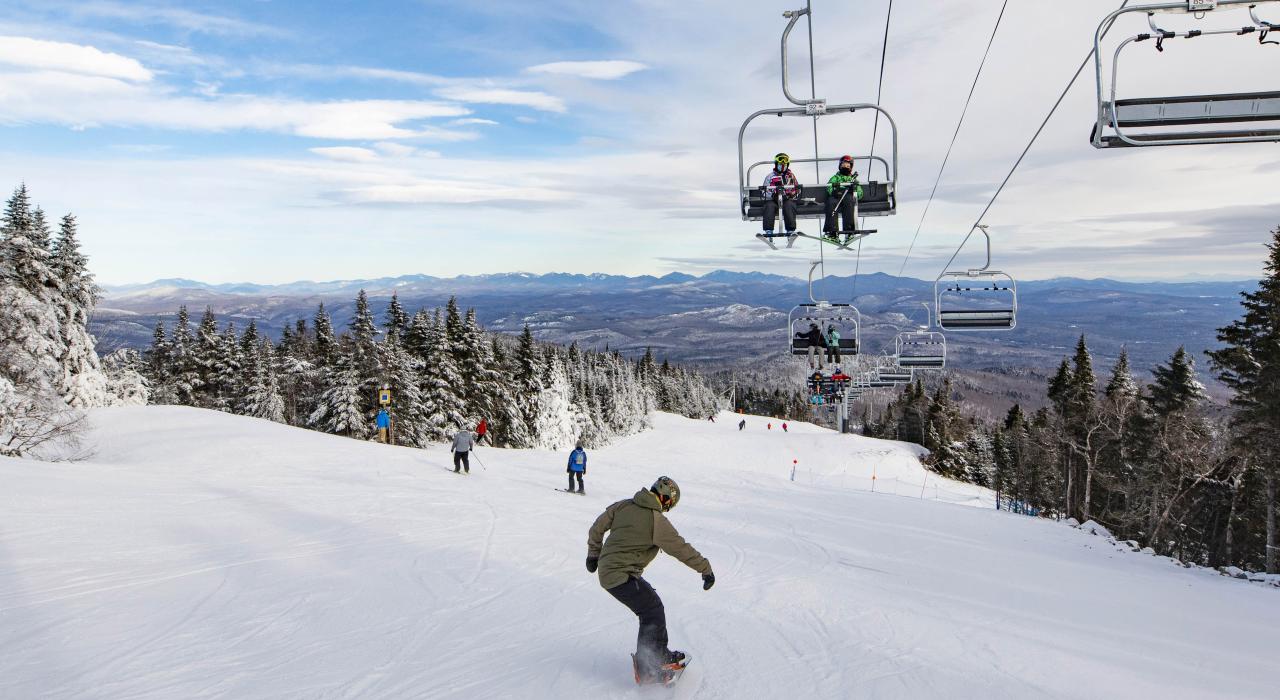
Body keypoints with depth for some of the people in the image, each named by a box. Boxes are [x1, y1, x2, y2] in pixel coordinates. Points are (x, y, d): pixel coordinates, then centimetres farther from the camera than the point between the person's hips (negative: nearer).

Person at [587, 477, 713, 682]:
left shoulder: (623, 505, 5)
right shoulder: (657, 521, -16)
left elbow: (597, 528, 14)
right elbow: (681, 548, -10)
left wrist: (594, 553, 26)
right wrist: (706, 569, 1)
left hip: (607, 570, 9)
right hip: (622, 576, -9)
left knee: (652, 605, 17)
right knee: (653, 613, -1)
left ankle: (660, 654, 27)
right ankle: (647, 668, 1)